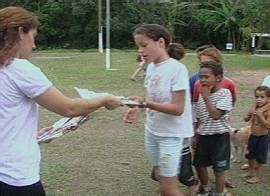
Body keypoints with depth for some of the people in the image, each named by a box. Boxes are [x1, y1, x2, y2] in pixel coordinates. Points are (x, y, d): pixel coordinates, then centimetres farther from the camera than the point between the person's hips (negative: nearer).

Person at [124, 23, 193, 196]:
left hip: (172, 134, -7)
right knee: (161, 180, 16)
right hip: (152, 131, 7)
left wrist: (145, 103, -29)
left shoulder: (177, 68, -19)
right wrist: (138, 109, -7)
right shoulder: (151, 67, 3)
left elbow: (178, 109, -22)